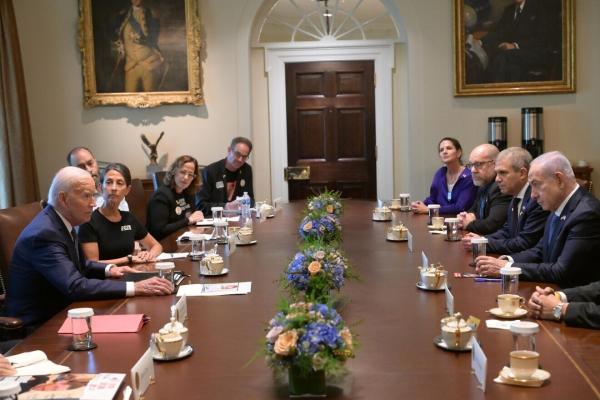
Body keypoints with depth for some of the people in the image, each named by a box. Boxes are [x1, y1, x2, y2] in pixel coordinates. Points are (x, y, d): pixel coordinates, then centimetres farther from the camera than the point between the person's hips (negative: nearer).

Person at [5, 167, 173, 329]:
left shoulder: (63, 221, 2)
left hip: (59, 312, 8)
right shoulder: (44, 233, -24)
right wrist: (134, 288, -34)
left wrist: (108, 269, 2)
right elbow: (75, 286, -32)